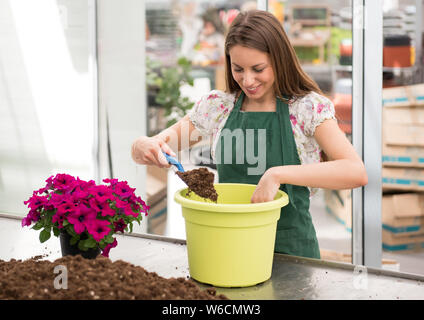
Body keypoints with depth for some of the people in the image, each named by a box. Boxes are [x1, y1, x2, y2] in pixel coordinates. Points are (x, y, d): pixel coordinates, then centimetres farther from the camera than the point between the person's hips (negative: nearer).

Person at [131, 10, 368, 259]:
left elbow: (356, 173, -17)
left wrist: (277, 175, -26)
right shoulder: (217, 106, 7)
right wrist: (143, 147, -10)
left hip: (289, 248, -3)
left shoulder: (309, 108, -4)